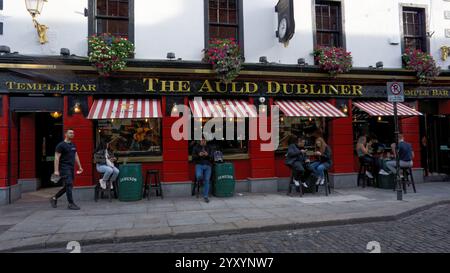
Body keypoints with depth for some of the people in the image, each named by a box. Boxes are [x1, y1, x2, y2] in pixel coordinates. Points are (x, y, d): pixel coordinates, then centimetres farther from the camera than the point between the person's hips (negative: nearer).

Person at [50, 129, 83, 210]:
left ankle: (54, 198, 26)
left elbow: (76, 156, 22)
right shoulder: (61, 145, -6)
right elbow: (57, 158, -10)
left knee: (68, 186, 10)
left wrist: (80, 167, 18)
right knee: (69, 185, -11)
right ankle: (71, 204, -5)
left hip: (71, 168, 8)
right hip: (64, 168, -8)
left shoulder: (73, 145, 17)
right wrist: (56, 170, -16)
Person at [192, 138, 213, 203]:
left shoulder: (209, 147, 14)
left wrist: (207, 155, -13)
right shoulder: (196, 147, 11)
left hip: (207, 166, 1)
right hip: (199, 165, -1)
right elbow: (193, 157, 4)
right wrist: (199, 155, -14)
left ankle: (206, 196, 1)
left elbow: (212, 157, 7)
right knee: (199, 176, -30)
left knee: (207, 180, -10)